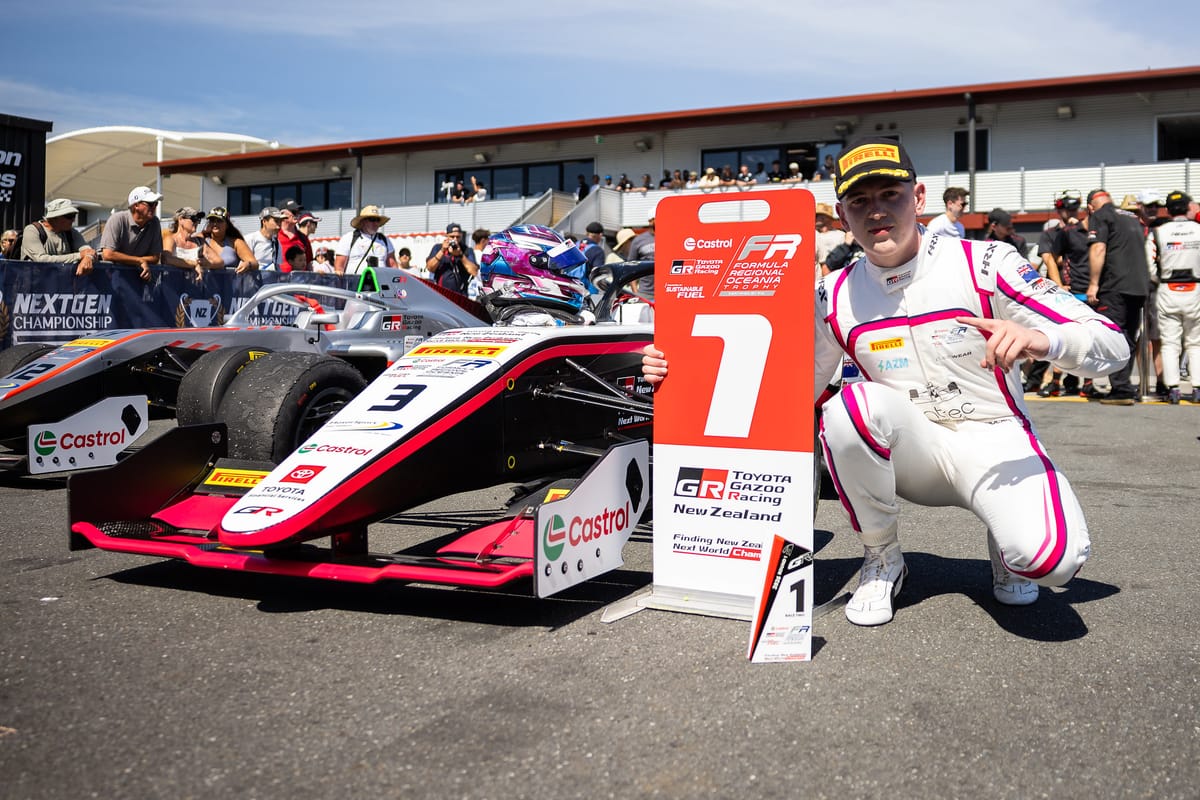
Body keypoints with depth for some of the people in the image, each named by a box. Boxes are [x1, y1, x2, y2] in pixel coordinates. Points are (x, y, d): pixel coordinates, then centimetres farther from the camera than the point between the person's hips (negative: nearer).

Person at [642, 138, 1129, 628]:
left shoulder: (985, 263, -12)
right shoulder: (836, 298, -2)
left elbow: (1113, 344, -12)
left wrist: (1041, 339, -36)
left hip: (995, 444, -2)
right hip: (914, 453, 2)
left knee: (1053, 559, -32)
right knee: (853, 406, -31)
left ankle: (1004, 545, 9)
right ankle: (881, 560, -6)